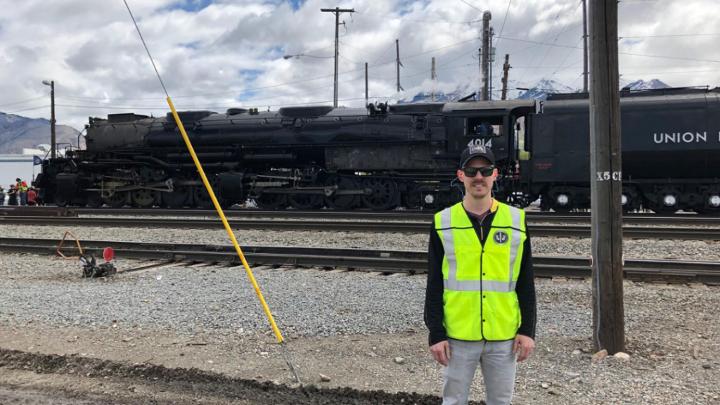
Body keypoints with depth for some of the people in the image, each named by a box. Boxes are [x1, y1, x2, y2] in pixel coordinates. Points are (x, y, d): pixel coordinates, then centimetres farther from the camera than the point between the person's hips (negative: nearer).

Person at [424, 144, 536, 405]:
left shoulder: (516, 220, 1)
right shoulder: (443, 222, -2)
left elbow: (526, 282, 5)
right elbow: (434, 285, -1)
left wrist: (528, 329, 0)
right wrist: (436, 333, -4)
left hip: (504, 337, 1)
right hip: (458, 336, -1)